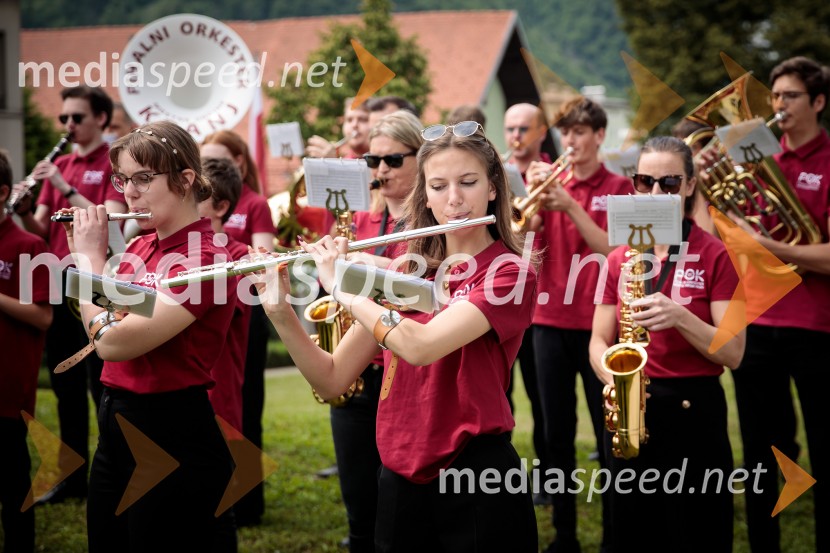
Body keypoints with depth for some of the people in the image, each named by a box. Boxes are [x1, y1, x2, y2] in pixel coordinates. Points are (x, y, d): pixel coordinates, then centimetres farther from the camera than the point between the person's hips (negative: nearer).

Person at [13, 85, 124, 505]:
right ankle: (74, 477, 19)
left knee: (102, 386, -3)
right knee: (65, 387, 11)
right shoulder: (57, 166, 15)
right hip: (57, 284, 7)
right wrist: (23, 211, -8)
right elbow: (41, 231, 12)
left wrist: (66, 188, -21)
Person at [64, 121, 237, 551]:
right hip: (115, 431, 9)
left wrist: (91, 254, -14)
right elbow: (98, 326, 16)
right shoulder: (140, 246, 6)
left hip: (173, 439, -8)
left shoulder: (205, 258, -19)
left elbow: (113, 342, -26)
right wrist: (85, 251, 7)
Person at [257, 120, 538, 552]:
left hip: (477, 481, -5)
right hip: (400, 481, 5)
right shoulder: (405, 270, 8)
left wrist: (341, 286, -14)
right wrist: (280, 312, -9)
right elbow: (332, 381, 4)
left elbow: (420, 346, -25)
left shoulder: (510, 273, -9)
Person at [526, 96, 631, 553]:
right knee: (557, 432, 7)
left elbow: (611, 250, -11)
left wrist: (571, 205, -17)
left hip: (598, 322, -3)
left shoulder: (617, 188, 0)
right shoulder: (550, 181, 9)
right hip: (550, 320, 3)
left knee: (608, 432, 0)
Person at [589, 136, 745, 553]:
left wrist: (678, 315, -25)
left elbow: (733, 353, -10)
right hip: (630, 410, 4)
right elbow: (599, 341, 8)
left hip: (694, 410, -4)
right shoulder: (618, 260, 7)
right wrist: (615, 378, -13)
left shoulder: (715, 256, -5)